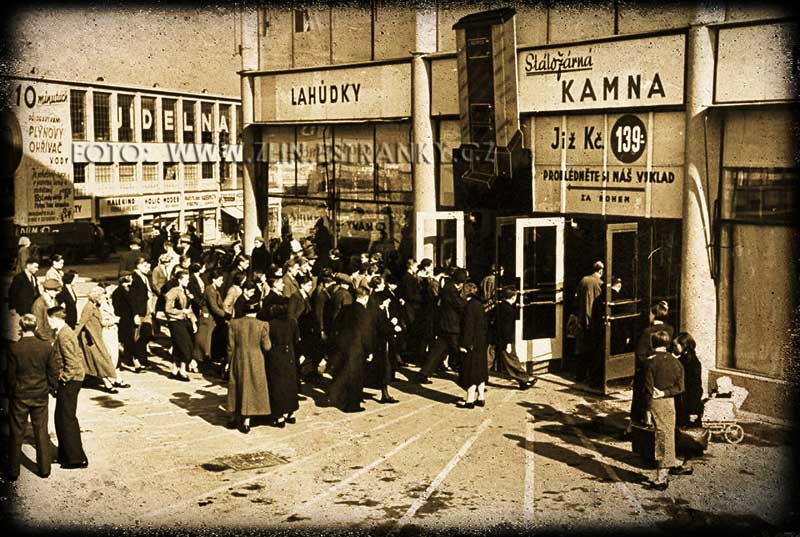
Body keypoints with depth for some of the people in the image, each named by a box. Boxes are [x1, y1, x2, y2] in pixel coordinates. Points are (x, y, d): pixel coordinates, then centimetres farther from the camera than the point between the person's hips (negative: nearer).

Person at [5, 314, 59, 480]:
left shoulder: (14, 348, -13)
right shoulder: (46, 346, -7)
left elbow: (10, 373, -7)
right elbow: (53, 371, -1)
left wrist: (9, 392, 8)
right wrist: (52, 388, 14)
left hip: (19, 396, -2)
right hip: (40, 395, 2)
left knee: (16, 434, 9)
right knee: (41, 432, 12)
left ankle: (13, 471, 16)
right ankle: (44, 468, 17)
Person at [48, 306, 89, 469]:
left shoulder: (63, 336, -19)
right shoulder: (67, 332, 12)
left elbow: (72, 362, -24)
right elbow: (79, 355, 18)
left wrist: (63, 379, -15)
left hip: (68, 382, -10)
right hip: (71, 380, 10)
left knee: (66, 419, -4)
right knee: (62, 417, 17)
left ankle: (77, 459, 1)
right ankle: (66, 454, 26)